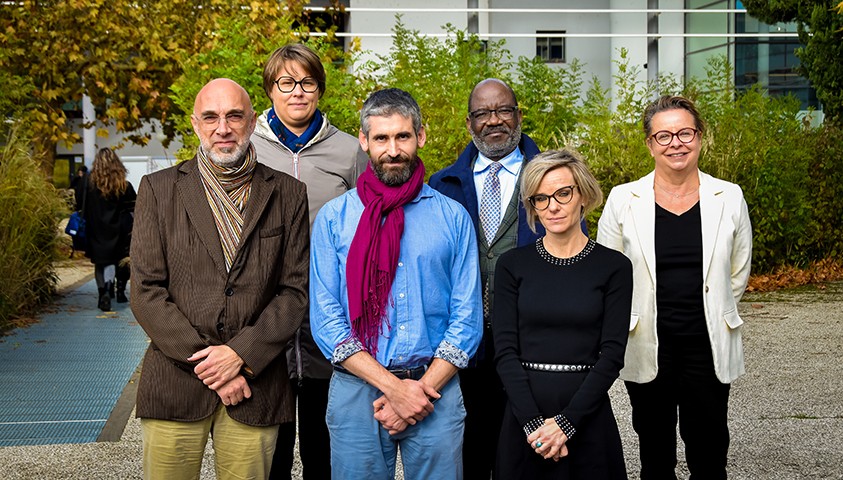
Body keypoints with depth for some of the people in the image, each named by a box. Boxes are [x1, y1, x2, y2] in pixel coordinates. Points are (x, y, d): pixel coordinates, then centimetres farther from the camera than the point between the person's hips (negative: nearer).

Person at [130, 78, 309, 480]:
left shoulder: (288, 194, 7)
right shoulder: (159, 189, 5)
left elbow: (295, 290, 3)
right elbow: (146, 292, -1)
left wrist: (242, 354, -9)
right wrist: (203, 361, -9)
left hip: (255, 386, 1)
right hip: (176, 383, 0)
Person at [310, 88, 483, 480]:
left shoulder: (453, 217, 4)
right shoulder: (334, 218, 2)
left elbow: (467, 319, 1)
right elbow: (325, 321, -4)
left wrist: (423, 389, -11)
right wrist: (393, 387, -12)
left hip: (436, 389, 1)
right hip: (357, 388, 0)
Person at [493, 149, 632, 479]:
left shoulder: (613, 267, -1)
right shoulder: (512, 265, 2)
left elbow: (612, 354, -6)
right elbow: (505, 350, -3)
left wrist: (565, 422, -15)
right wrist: (533, 422, -14)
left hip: (587, 413, -1)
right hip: (524, 412, 1)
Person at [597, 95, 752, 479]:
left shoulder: (729, 198, 0)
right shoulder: (623, 200, -3)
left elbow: (738, 275, 10)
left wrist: (710, 314, 11)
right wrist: (635, 320, 8)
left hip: (708, 349, 0)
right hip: (647, 350, 0)